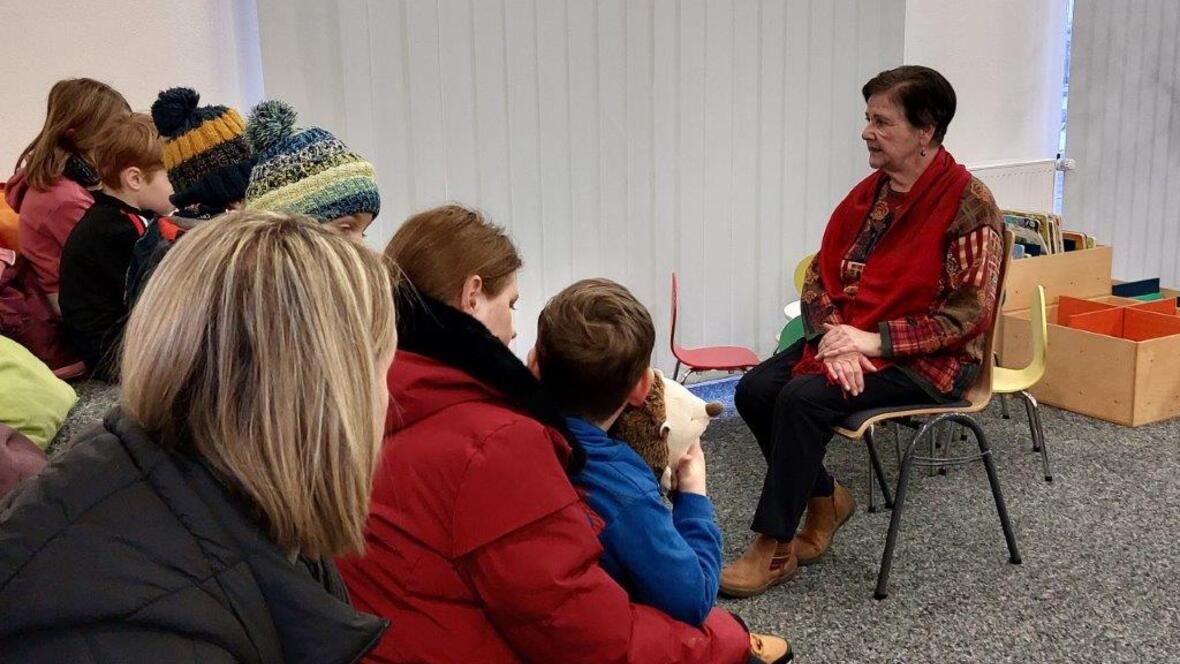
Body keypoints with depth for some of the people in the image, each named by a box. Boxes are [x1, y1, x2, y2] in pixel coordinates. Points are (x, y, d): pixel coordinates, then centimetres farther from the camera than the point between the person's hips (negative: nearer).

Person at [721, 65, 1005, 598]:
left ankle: (775, 549, -12)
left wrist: (876, 338, -23)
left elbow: (968, 314, -17)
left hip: (925, 361, -7)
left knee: (803, 397, -27)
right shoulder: (869, 193, 7)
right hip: (847, 340, 7)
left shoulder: (969, 204, -13)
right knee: (754, 390, -13)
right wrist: (833, 336, -13)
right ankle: (825, 498, 10)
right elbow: (820, 275, 7)